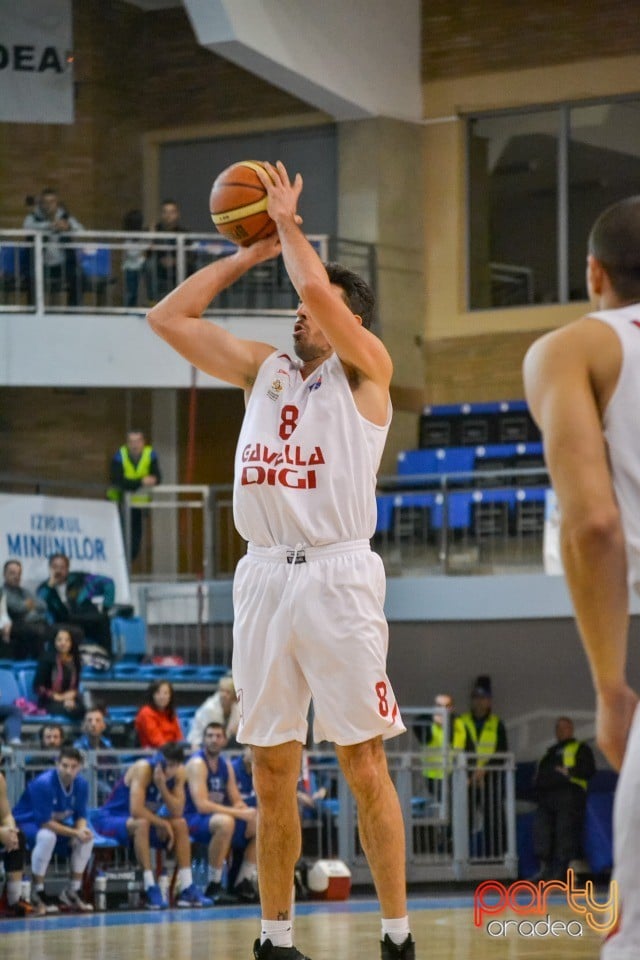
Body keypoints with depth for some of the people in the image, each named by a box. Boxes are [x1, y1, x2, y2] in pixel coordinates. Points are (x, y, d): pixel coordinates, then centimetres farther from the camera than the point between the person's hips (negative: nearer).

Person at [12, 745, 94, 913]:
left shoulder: (81, 784, -10)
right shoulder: (43, 783, -30)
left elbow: (81, 816, -2)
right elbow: (45, 823, -29)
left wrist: (81, 830, -26)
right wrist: (75, 833, -31)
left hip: (57, 824, 6)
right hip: (26, 823, -6)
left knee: (87, 837, -16)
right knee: (47, 836, -38)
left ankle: (73, 891, -3)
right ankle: (38, 892, -24)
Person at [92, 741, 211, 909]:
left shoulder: (179, 773, -7)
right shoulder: (143, 769, -26)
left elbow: (177, 812, -16)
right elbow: (136, 810, -36)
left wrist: (162, 786, -29)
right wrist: (162, 823, -23)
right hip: (110, 818, -7)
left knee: (180, 824, -8)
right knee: (142, 823, -36)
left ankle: (187, 888, -7)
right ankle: (151, 889, -35)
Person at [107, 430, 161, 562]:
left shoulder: (150, 454, -9)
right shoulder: (119, 456, -18)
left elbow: (157, 478, -15)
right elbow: (118, 481, -30)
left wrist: (152, 480, -39)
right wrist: (141, 482, -39)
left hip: (139, 502, 3)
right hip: (119, 500, -3)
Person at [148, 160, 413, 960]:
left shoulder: (364, 369, 1)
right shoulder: (264, 369, 17)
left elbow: (317, 290, -17)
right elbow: (168, 318, 16)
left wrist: (288, 223, -1)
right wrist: (248, 252, 15)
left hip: (337, 574, -5)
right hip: (263, 576, 5)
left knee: (363, 765, -4)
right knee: (271, 771, 7)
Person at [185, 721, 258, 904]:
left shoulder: (226, 764, 11)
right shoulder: (197, 764, -15)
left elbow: (237, 801, 12)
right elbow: (202, 805, -25)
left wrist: (248, 811, -12)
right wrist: (238, 813, -28)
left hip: (219, 815, 9)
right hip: (193, 820, -9)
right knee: (225, 821, -38)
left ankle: (243, 883, 9)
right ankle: (213, 886, -27)